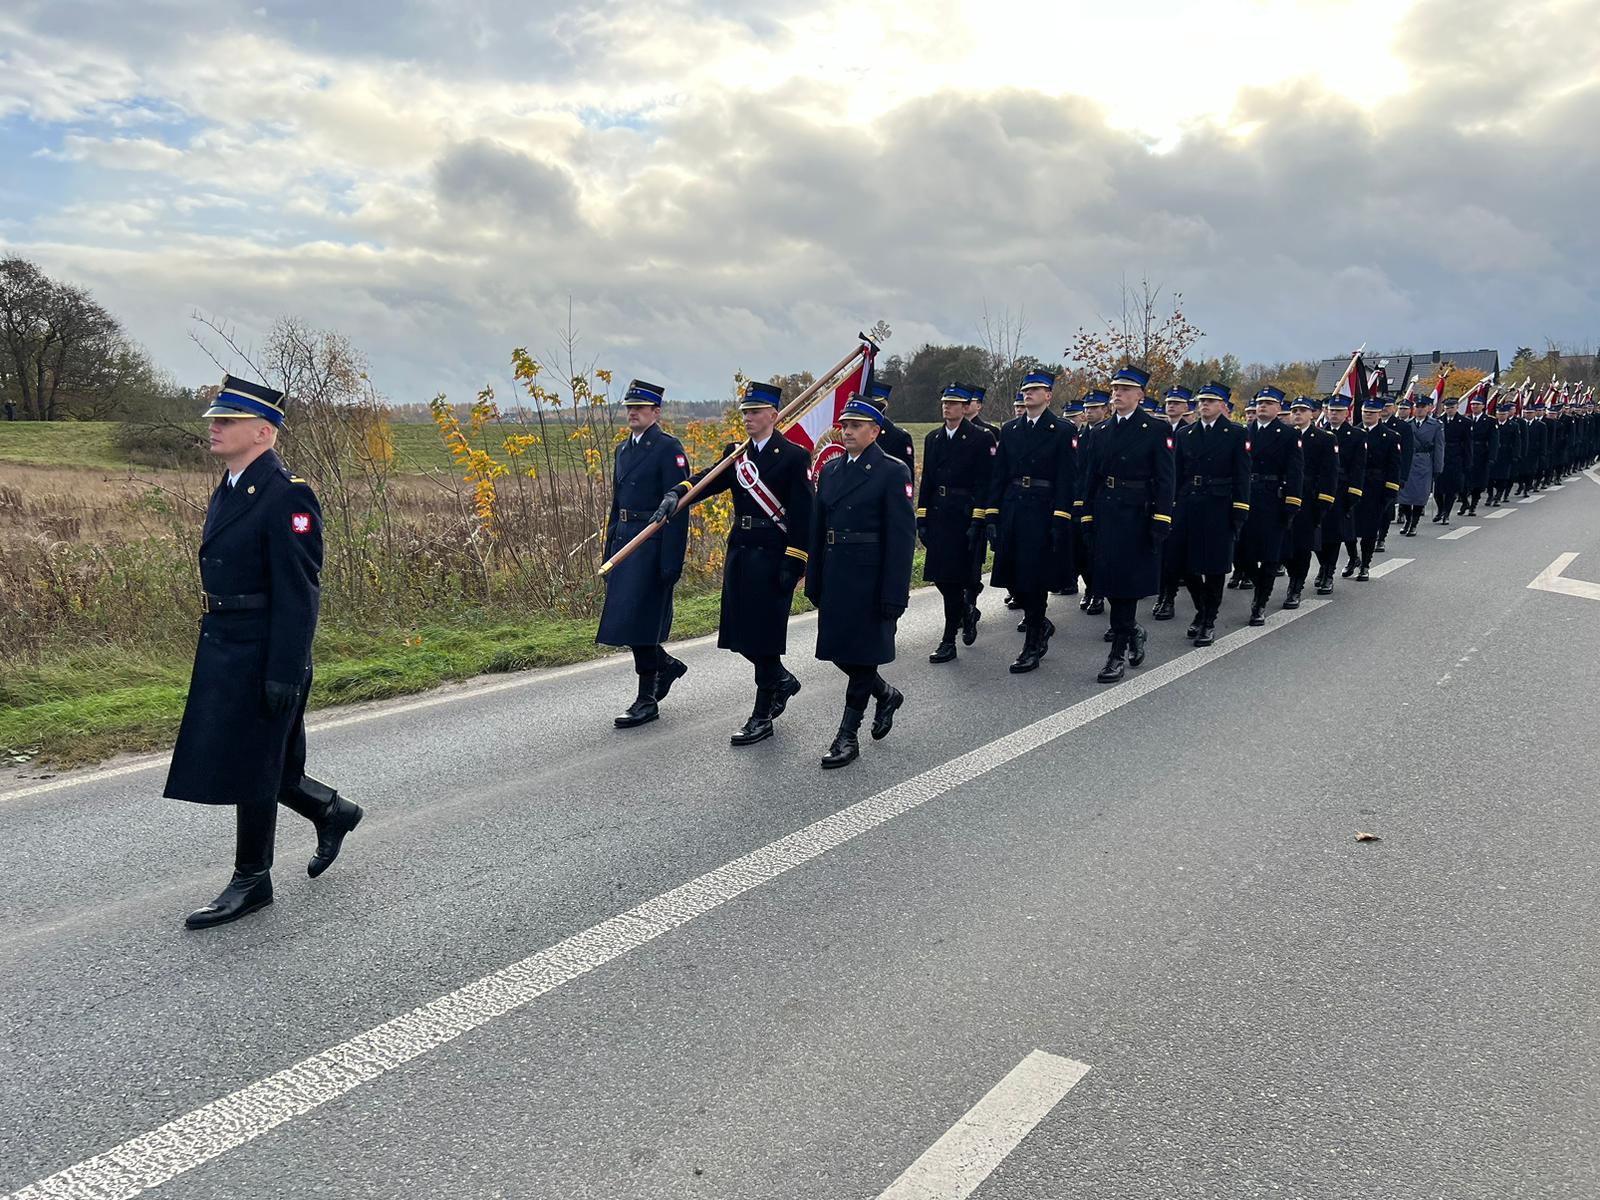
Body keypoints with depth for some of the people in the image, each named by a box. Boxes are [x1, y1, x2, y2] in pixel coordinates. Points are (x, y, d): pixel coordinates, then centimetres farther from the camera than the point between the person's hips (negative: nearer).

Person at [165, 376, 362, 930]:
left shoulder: (287, 495, -17)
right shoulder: (229, 490, 13)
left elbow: (298, 591, -20)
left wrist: (285, 673, -22)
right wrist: (210, 651, 21)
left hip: (263, 656, -9)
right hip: (222, 651, 9)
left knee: (249, 768, 2)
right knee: (237, 762, 16)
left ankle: (251, 880, 19)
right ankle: (331, 811, 35)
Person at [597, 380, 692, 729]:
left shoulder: (669, 448, -9)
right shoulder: (624, 448, 16)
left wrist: (671, 562, -19)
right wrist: (609, 552, 17)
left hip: (652, 544, -8)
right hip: (624, 541, 8)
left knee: (638, 619, -5)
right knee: (625, 618, 11)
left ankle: (647, 700, 6)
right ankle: (667, 665, 34)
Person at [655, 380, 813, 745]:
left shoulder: (794, 455, -7)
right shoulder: (735, 453, 12)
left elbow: (802, 515, -11)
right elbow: (708, 479, -3)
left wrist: (793, 564, -16)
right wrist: (677, 493, -24)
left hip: (773, 555, -7)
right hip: (738, 551, 7)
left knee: (763, 634, -2)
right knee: (740, 634, 10)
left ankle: (762, 716, 9)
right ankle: (782, 679, 35)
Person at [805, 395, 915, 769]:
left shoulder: (893, 471, -8)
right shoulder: (831, 469, 12)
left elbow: (902, 536, -12)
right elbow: (817, 528, 15)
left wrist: (894, 594, -17)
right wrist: (814, 581, 11)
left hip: (871, 578, -7)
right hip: (835, 575, 7)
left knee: (862, 651, 1)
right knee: (838, 650, 11)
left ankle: (848, 735, 11)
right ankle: (886, 694, 37)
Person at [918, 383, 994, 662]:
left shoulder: (980, 438, -4)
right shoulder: (933, 438, 13)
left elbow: (983, 483, -8)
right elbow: (927, 481, 13)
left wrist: (977, 522, -15)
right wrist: (921, 518, 7)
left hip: (965, 514, -5)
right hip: (938, 514, 5)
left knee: (956, 575, -5)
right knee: (941, 576, 5)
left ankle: (949, 641, 2)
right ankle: (967, 612, 33)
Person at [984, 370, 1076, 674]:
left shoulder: (1062, 431, -2)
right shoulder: (1010, 430, 12)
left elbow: (1066, 479, -7)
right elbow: (998, 475, 10)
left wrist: (1059, 520, -14)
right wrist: (992, 513, 3)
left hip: (1043, 510, -5)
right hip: (1012, 509, 5)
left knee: (1035, 578, -3)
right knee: (1012, 576, 6)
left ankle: (1032, 647, 7)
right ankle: (1039, 624, 31)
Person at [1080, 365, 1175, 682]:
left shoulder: (1157, 429, -2)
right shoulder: (1101, 432, 12)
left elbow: (1164, 480, -7)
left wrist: (1161, 522, -14)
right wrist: (1088, 519, 9)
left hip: (1137, 514, -5)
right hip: (1105, 514, 5)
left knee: (1127, 581, -4)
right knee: (1109, 580, 8)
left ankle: (1119, 651, 2)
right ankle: (1132, 630, 31)